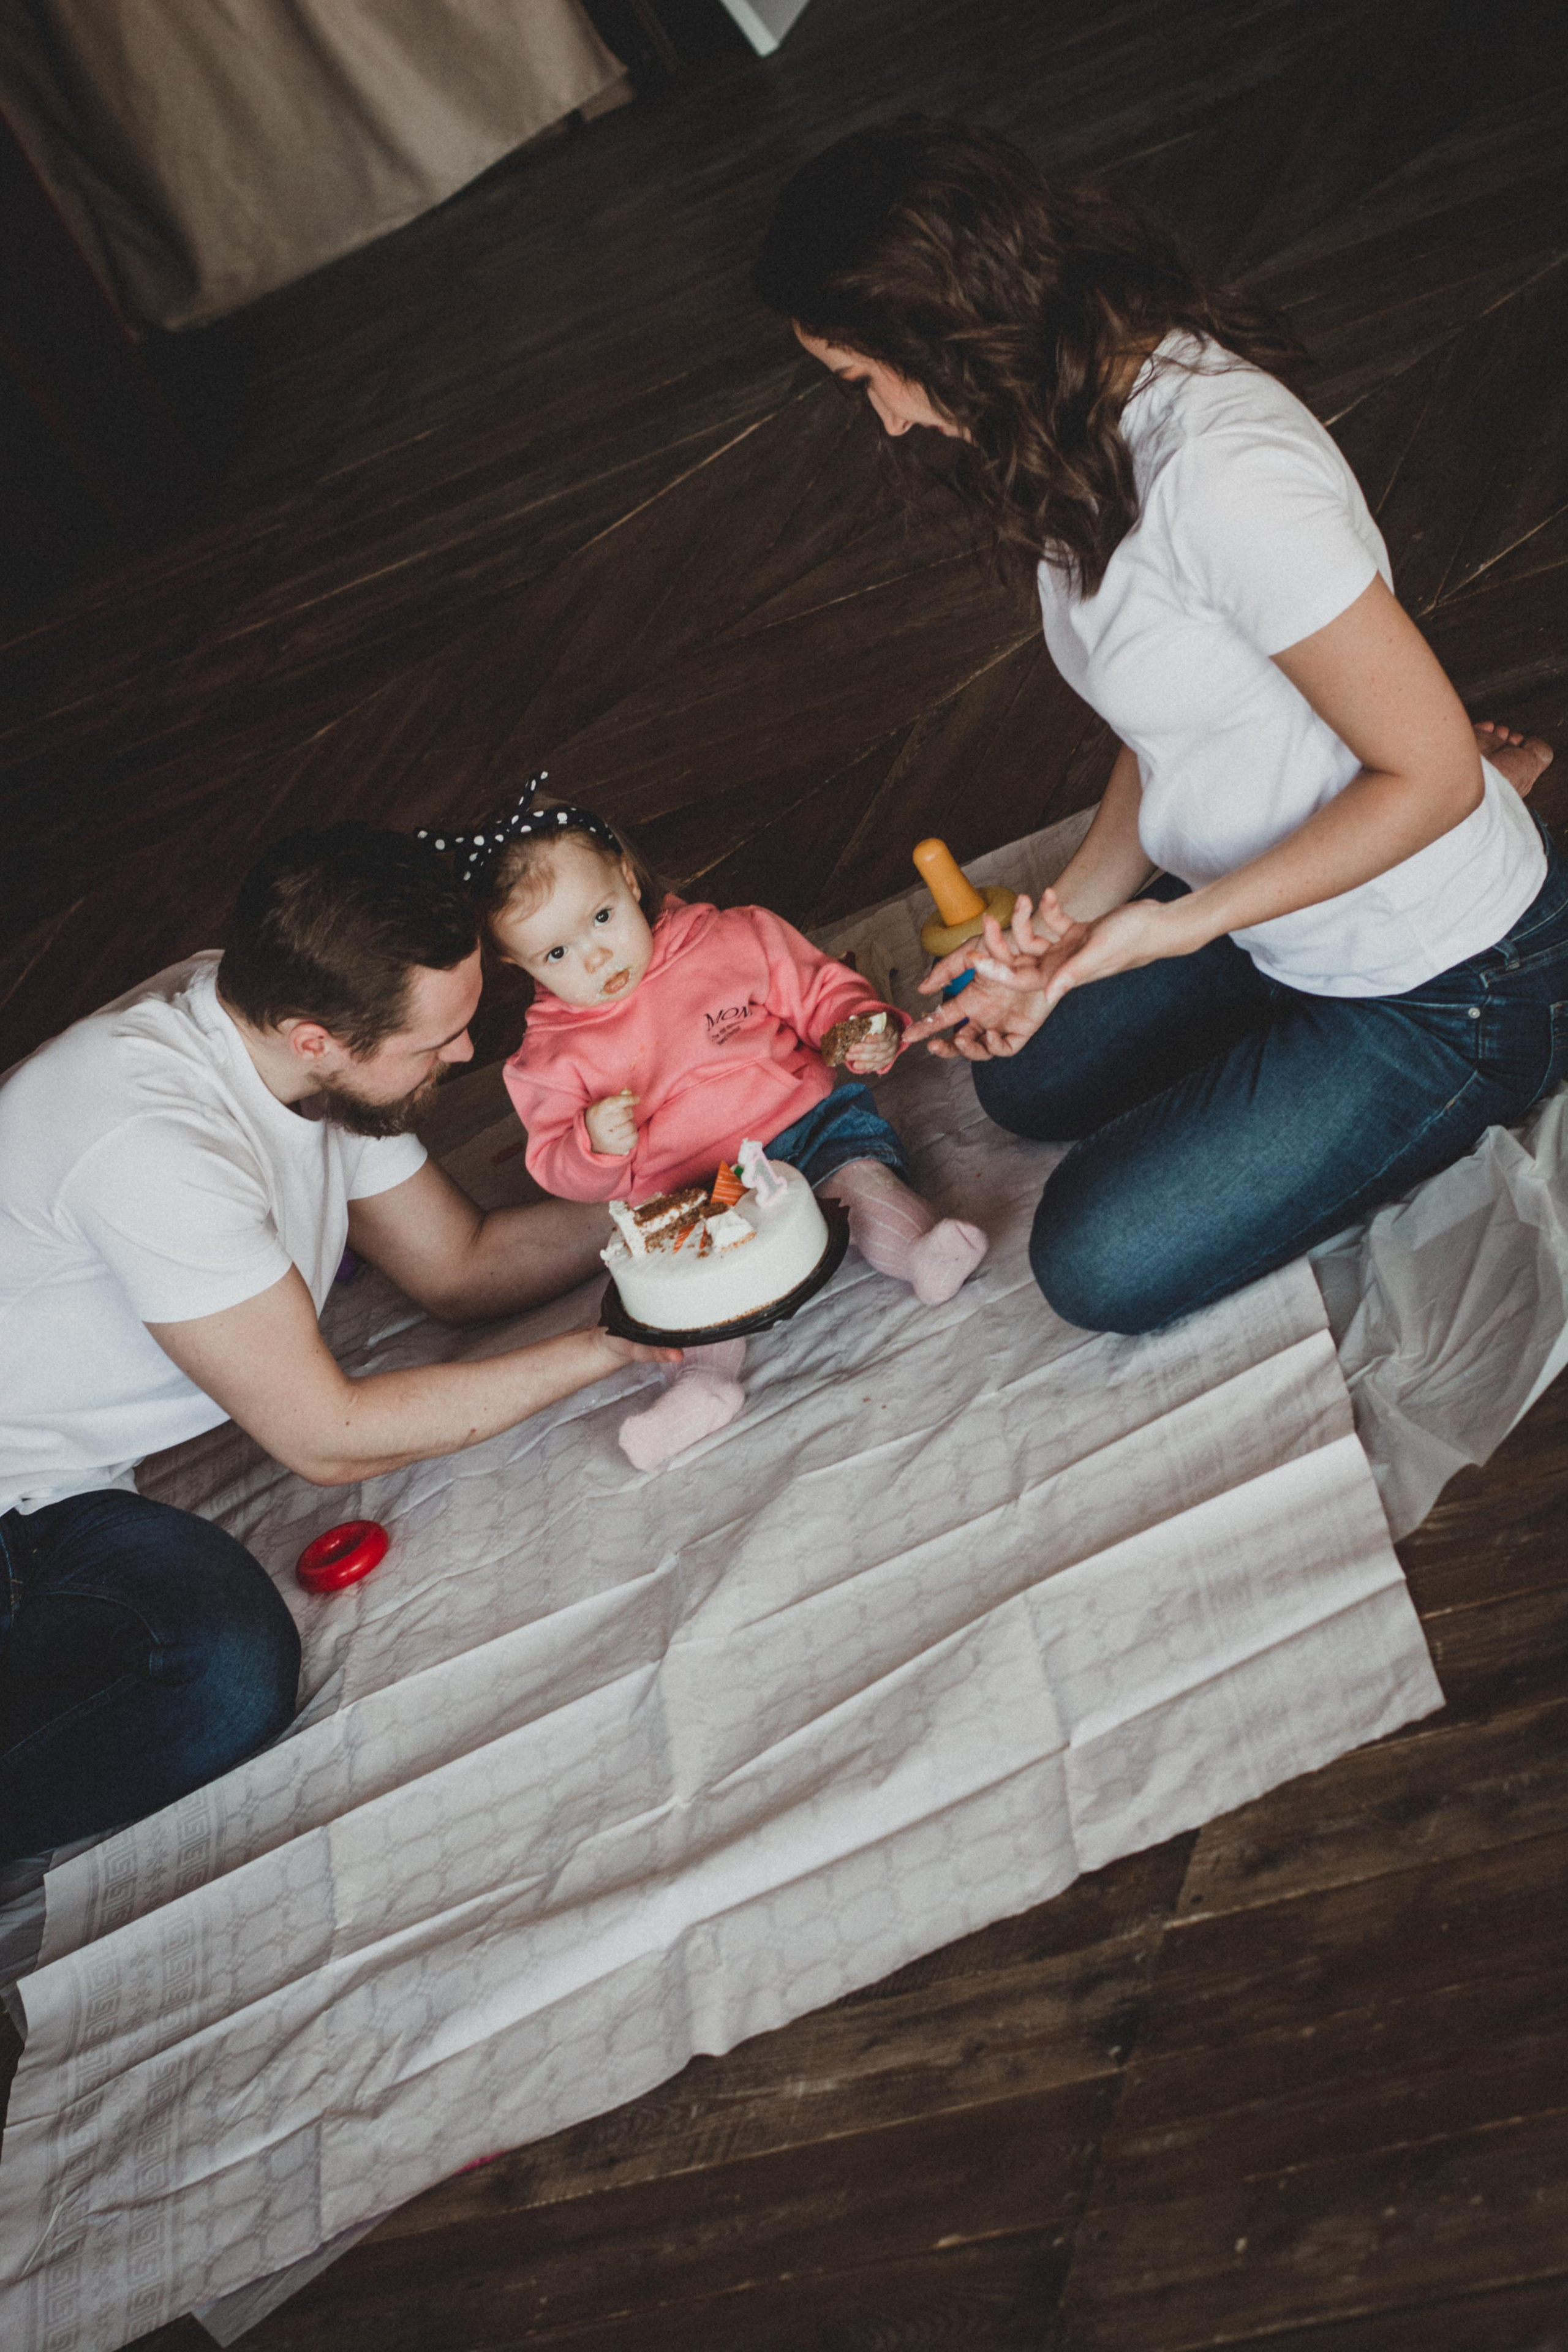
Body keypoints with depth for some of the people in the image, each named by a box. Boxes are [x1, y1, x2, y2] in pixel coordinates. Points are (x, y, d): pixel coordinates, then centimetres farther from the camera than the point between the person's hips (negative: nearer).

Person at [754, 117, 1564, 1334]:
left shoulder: (1217, 468, -32)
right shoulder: (1078, 429, -2)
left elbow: (1431, 773, -25)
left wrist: (1173, 925, -25)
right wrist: (1068, 922, -2)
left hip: (1441, 985, -8)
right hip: (1279, 914, 9)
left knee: (1099, 1262, -7)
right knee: (1027, 1076, 23)